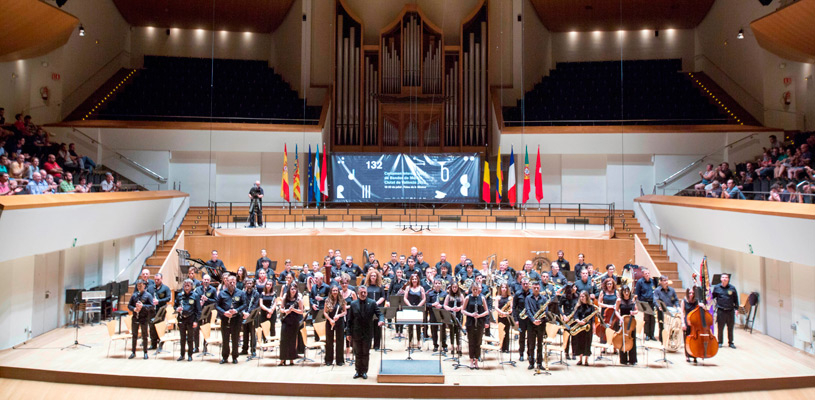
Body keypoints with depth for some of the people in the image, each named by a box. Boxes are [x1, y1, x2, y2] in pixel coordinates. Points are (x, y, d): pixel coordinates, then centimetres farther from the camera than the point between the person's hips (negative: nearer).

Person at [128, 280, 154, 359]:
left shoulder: (148, 295, -3)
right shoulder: (134, 295, 8)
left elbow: (151, 306, -9)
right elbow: (129, 305, 9)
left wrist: (143, 306, -22)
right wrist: (134, 309, -11)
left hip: (144, 318, -3)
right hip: (135, 318, 3)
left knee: (144, 336, 3)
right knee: (134, 335, 10)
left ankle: (145, 353, 12)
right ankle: (133, 352, 21)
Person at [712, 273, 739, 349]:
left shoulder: (732, 288, 2)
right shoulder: (716, 287, 1)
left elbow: (736, 299, 7)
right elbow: (712, 297, 11)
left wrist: (736, 308, 4)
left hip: (730, 311, 1)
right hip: (721, 311, -1)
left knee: (730, 328, 8)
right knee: (720, 327, 4)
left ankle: (730, 342, 21)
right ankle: (720, 342, 17)